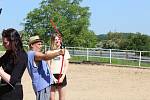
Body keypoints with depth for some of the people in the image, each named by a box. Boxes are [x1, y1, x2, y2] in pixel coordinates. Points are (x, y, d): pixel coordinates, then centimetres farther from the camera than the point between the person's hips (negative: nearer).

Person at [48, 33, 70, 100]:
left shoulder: (65, 51, 7)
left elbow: (66, 66, 4)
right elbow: (48, 66, 1)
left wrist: (62, 77, -8)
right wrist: (52, 77, -10)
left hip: (61, 76, 1)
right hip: (52, 76, -1)